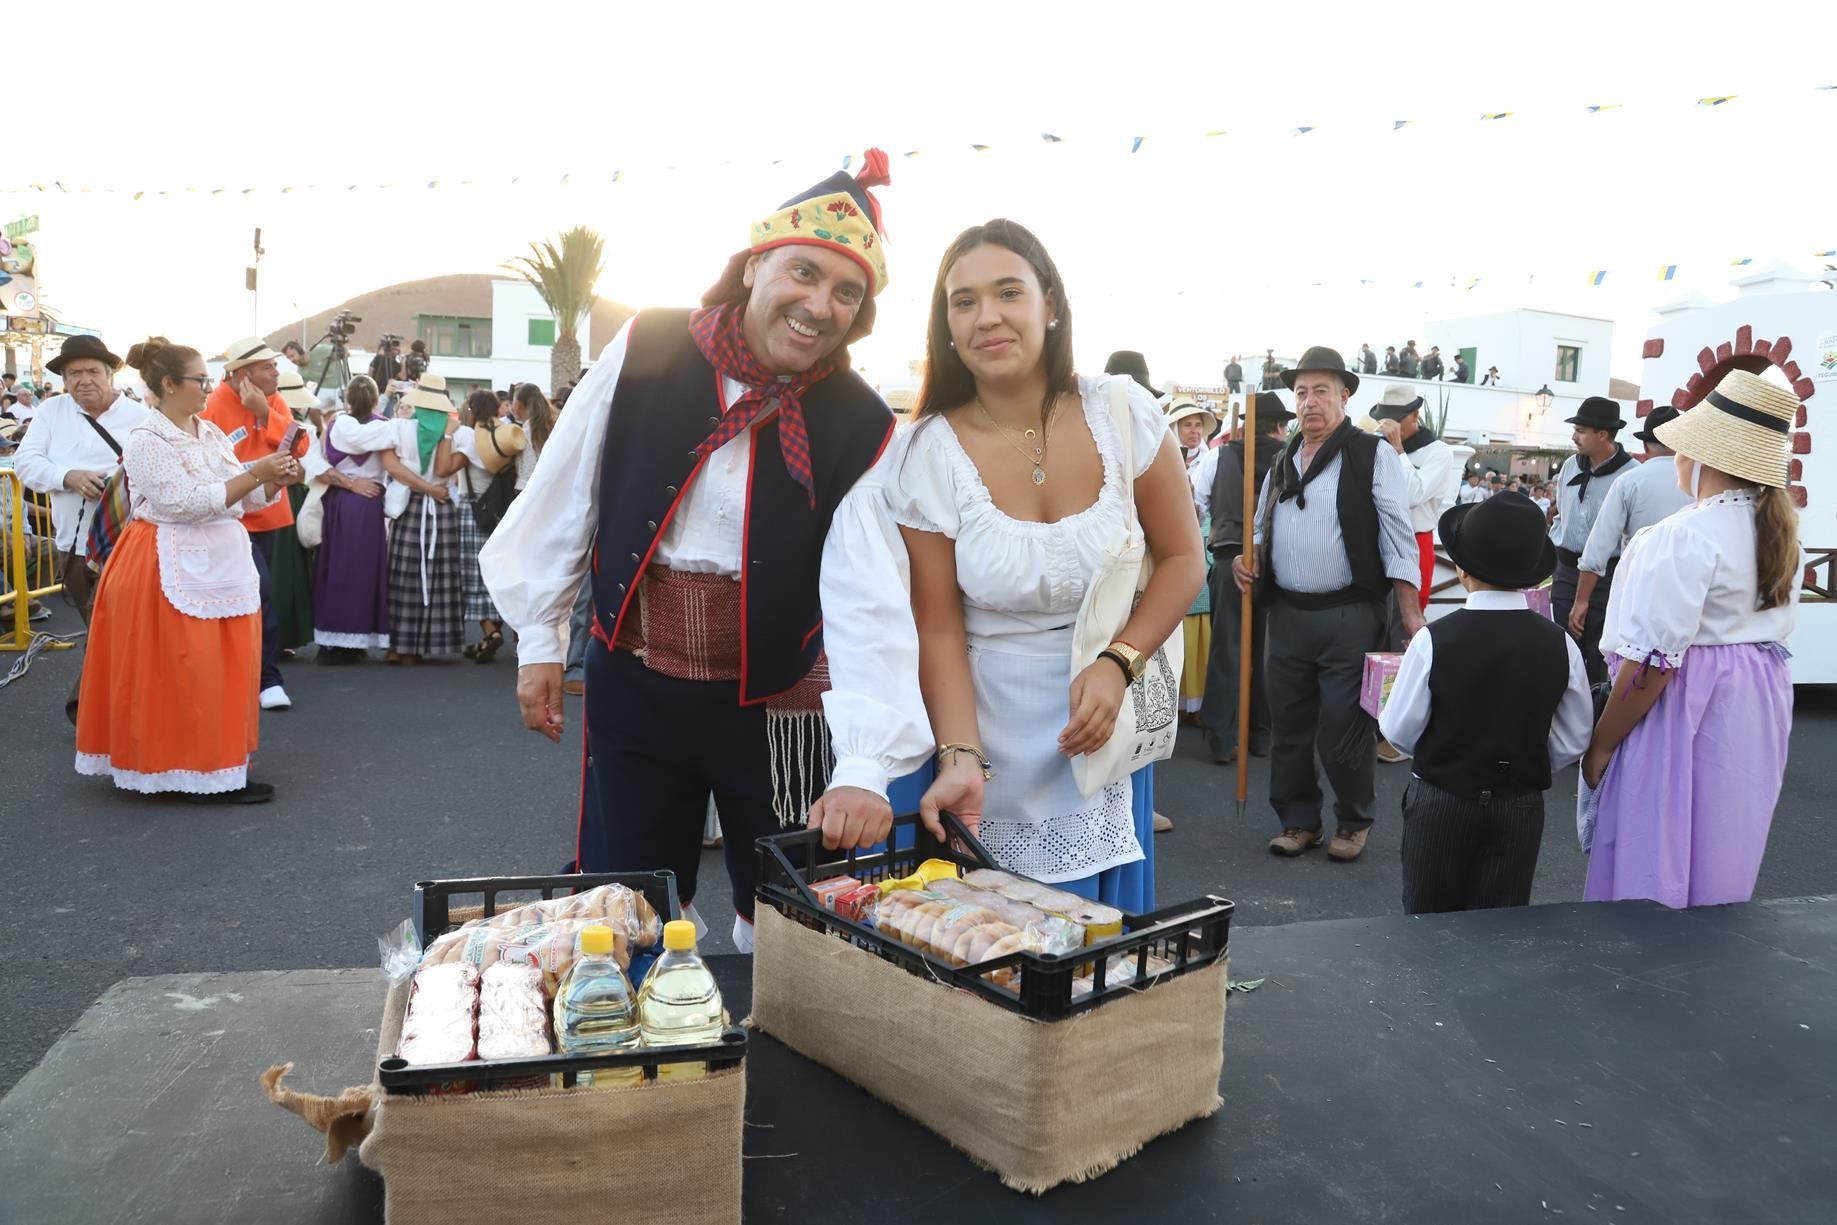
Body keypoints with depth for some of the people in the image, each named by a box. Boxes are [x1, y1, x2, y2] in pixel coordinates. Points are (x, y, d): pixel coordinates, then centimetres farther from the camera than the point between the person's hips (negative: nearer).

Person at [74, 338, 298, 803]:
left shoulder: (210, 431, 11)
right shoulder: (145, 440, -12)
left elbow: (244, 498, 14)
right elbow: (188, 504, -20)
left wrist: (275, 481, -6)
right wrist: (255, 474, -21)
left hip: (224, 564, 8)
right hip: (174, 571, -8)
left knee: (223, 670, 11)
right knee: (185, 676, -2)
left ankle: (217, 766, 21)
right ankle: (203, 775, 5)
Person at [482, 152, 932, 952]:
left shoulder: (859, 427, -12)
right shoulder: (646, 352, -9)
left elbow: (869, 603, -21)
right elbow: (564, 496, 1)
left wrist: (866, 766, -31)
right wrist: (538, 637, 6)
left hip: (772, 700, -1)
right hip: (631, 682, 1)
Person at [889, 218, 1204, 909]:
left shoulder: (1122, 412, -7)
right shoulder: (930, 455, -11)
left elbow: (1183, 558, 0)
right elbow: (938, 629, -9)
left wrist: (1119, 662, -15)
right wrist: (961, 758, -21)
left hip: (1109, 731, 2)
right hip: (994, 737, -1)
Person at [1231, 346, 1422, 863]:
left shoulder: (1373, 456, -5)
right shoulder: (1282, 463, 13)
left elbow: (1398, 539, -8)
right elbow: (1263, 531, 22)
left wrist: (1411, 616, -13)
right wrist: (1250, 561, 0)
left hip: (1349, 617, -5)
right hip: (1287, 613, 5)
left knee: (1344, 728, 0)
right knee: (1288, 724, 11)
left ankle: (1354, 823, 20)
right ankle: (1298, 820, 26)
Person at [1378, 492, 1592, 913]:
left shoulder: (1434, 640, -18)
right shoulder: (1559, 645, -8)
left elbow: (1399, 730, -10)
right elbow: (1572, 743, 0)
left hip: (1440, 801, -2)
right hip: (1521, 806, 3)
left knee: (1430, 923, 12)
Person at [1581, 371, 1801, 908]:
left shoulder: (1688, 536, -21)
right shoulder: (1780, 529, 5)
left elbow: (1653, 661, -22)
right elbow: (1773, 623, 12)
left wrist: (1601, 744, -14)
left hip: (1687, 709, -9)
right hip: (1759, 707, 9)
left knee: (1657, 864, 4)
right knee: (1721, 860, 21)